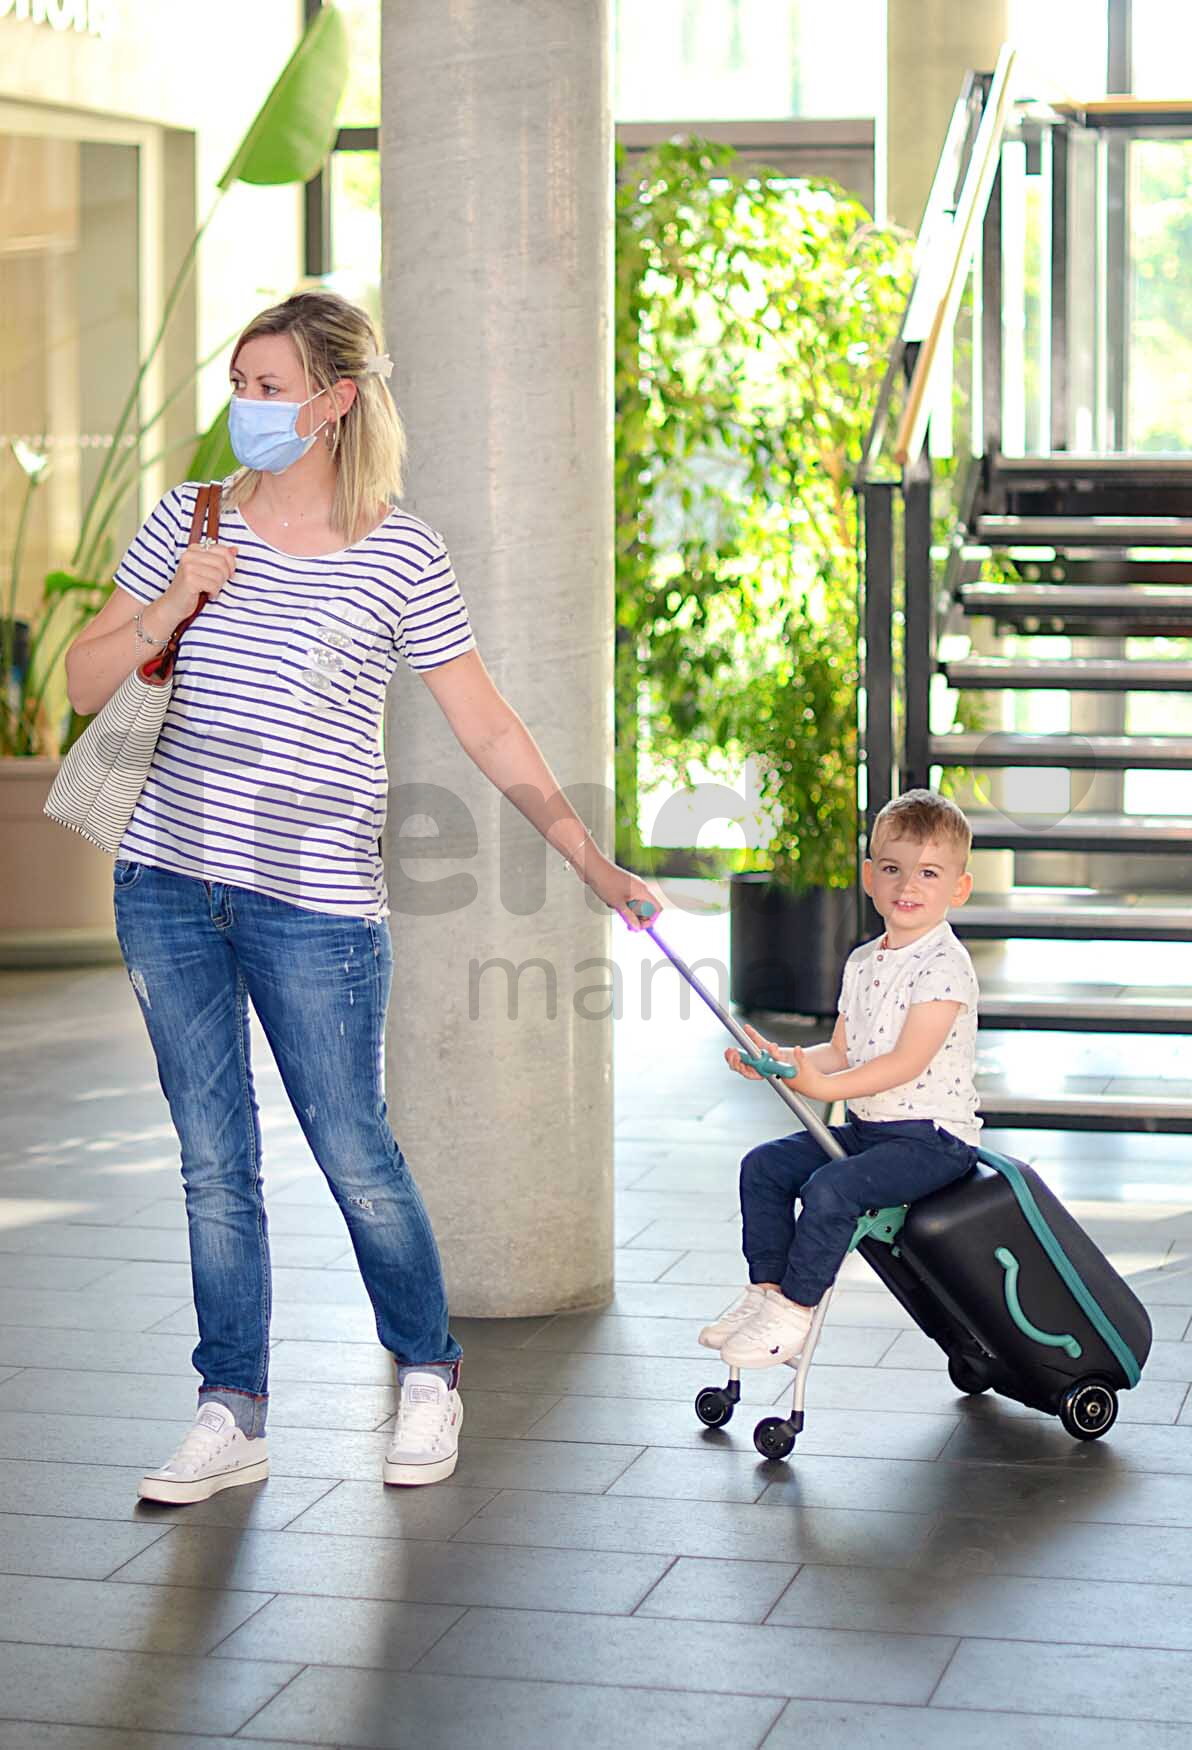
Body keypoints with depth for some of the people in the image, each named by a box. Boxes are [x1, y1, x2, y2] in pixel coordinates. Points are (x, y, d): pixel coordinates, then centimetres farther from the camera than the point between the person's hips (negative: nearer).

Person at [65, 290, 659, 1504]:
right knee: (213, 1162, 9)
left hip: (315, 901, -3)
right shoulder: (189, 520, 6)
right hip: (167, 886, 4)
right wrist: (167, 610, -11)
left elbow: (490, 731, 1)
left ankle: (428, 1378, 26)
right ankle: (231, 1417, 18)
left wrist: (593, 861, -3)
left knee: (355, 1156, 3)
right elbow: (84, 686, 8)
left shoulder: (399, 558, -4)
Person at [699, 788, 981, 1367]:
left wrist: (824, 1086, -29)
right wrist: (784, 1059, -2)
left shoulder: (945, 966, -15)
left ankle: (794, 1311, -14)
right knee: (764, 1165, 0)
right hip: (866, 1126, 9)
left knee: (831, 1187, -27)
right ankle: (765, 1288, 5)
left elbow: (908, 1062, -23)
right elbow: (842, 1053, 16)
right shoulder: (862, 963, 12)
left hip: (933, 1138, -9)